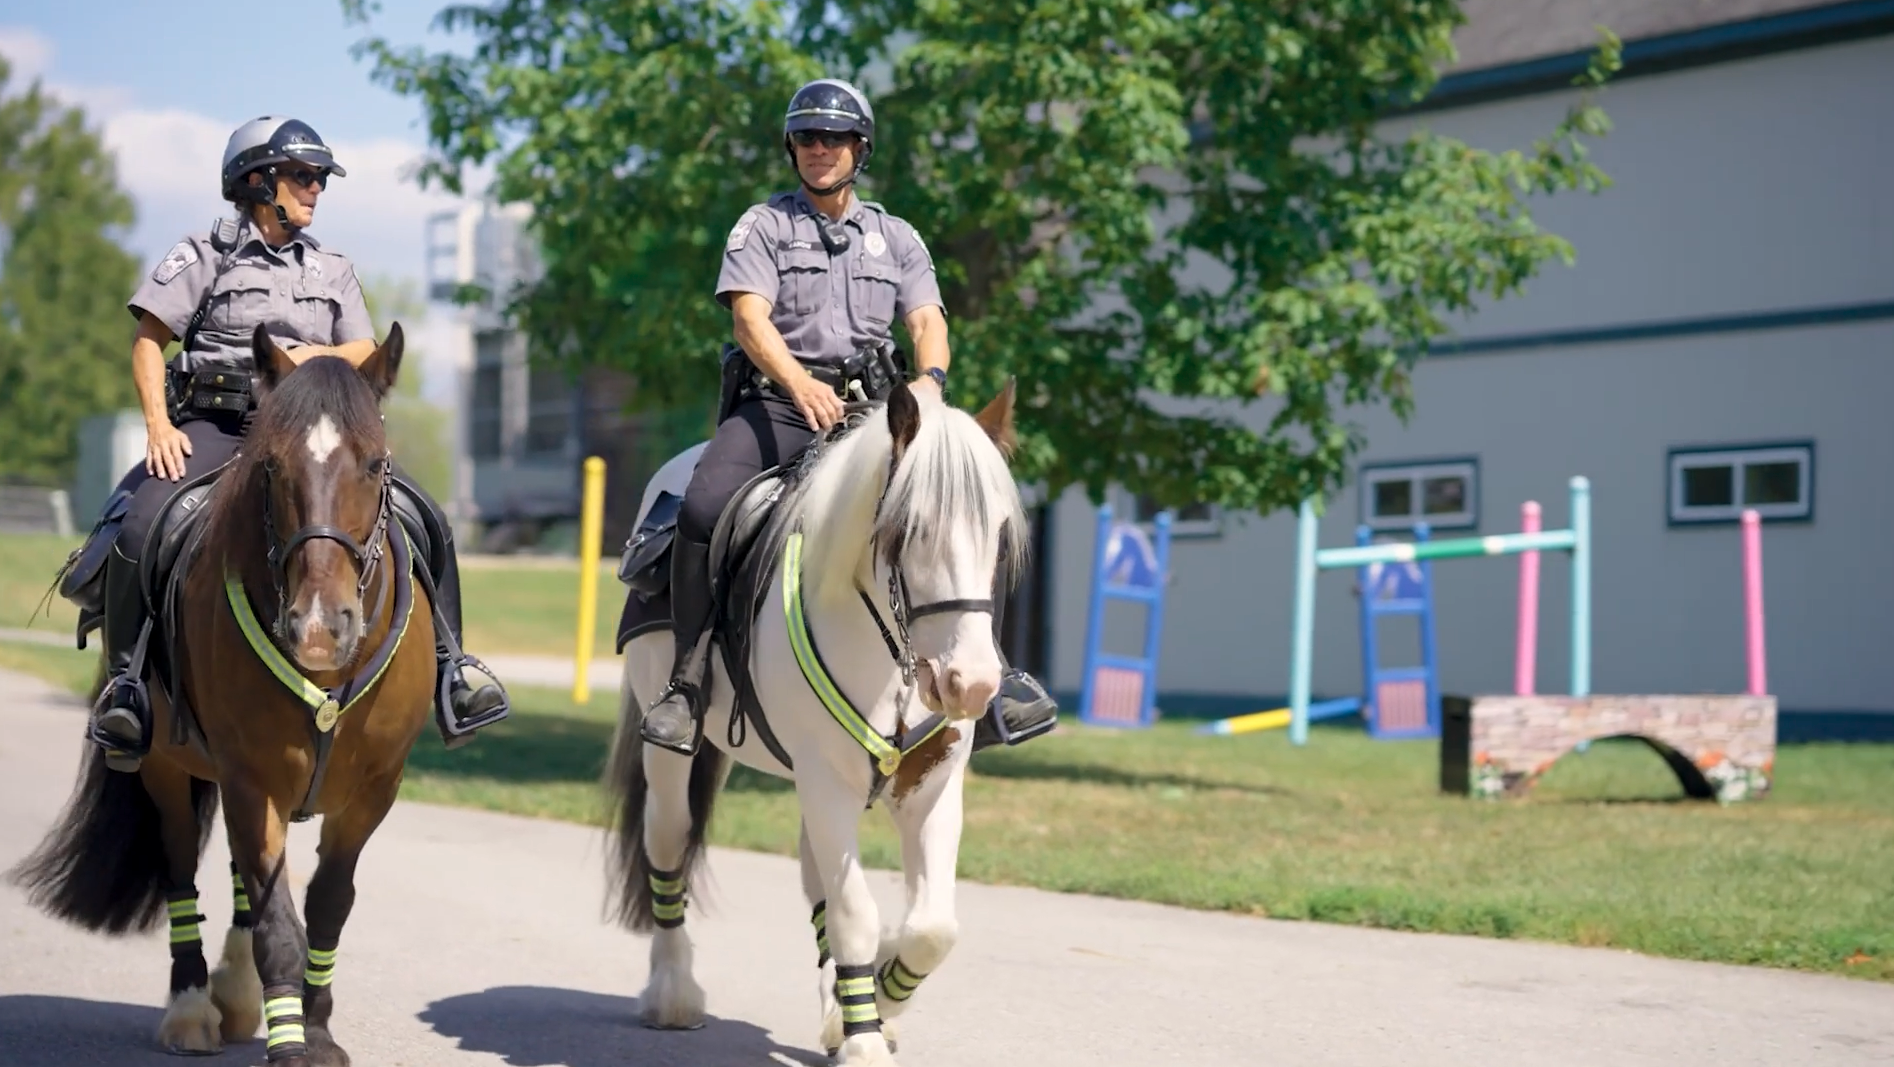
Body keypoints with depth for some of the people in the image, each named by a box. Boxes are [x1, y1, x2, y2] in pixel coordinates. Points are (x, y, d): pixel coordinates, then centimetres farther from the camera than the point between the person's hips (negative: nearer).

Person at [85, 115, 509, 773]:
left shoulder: (334, 271, 18)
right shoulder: (206, 256, 6)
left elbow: (365, 355, 11)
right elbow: (149, 341, 2)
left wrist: (315, 355, -10)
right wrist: (159, 425, -11)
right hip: (213, 429, -3)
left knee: (426, 518, -12)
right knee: (140, 532, -29)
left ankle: (447, 668, -5)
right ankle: (124, 678, -13)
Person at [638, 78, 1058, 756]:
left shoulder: (896, 237, 17)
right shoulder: (763, 227, 8)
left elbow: (927, 320, 4)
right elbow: (750, 318, -7)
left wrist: (930, 378, -20)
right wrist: (799, 383, -27)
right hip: (776, 402, -2)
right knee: (702, 508, -28)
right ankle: (687, 684, -18)